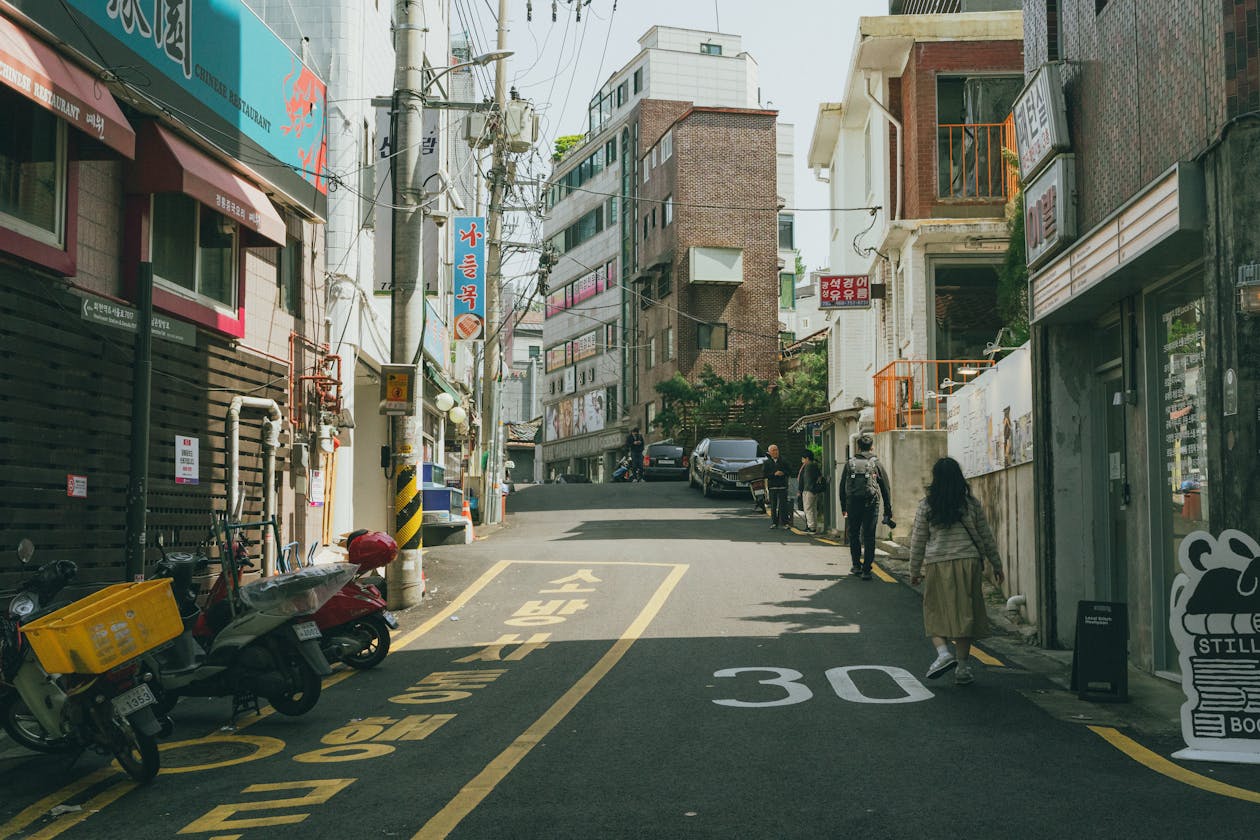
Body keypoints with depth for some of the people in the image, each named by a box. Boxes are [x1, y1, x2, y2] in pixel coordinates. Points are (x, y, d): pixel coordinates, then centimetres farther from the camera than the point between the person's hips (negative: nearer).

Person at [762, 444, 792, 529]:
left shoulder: (783, 461, 10)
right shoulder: (766, 463, 6)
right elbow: (764, 474, -3)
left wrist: (783, 473, -10)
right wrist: (774, 474, -13)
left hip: (782, 487, 0)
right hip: (772, 486, 0)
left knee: (783, 505, -3)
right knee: (773, 506, 3)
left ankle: (785, 522, 0)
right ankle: (774, 523, 10)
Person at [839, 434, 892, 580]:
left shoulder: (850, 463, 6)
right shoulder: (876, 464, 4)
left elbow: (842, 487, 9)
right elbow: (886, 489, 6)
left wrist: (843, 507, 16)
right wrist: (888, 512, 11)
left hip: (852, 504, 1)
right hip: (871, 504, -1)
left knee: (853, 535, 15)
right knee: (869, 537, 0)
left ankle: (857, 566, 19)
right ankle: (866, 570, -3)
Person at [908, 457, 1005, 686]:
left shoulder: (926, 506, 0)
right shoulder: (972, 504, 3)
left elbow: (918, 541, 3)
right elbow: (986, 536, 8)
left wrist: (914, 570, 14)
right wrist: (996, 565, 19)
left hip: (937, 564, -1)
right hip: (968, 562, 1)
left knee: (936, 612, 10)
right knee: (965, 613, 6)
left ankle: (943, 652, -12)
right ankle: (962, 666, 7)